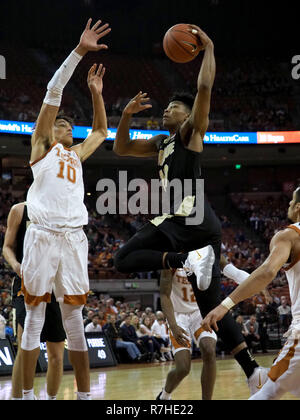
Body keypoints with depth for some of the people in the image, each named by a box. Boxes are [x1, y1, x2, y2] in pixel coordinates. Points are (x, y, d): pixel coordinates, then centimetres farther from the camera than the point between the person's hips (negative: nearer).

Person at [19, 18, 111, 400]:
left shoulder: (77, 154, 25)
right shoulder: (42, 145, 11)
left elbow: (101, 131, 43)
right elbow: (54, 91, 3)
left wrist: (96, 94, 34)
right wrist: (79, 51, -2)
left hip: (73, 237, 5)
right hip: (42, 235, -5)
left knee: (74, 317, 4)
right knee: (34, 315, -2)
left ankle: (85, 395, 4)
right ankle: (27, 395, 0)